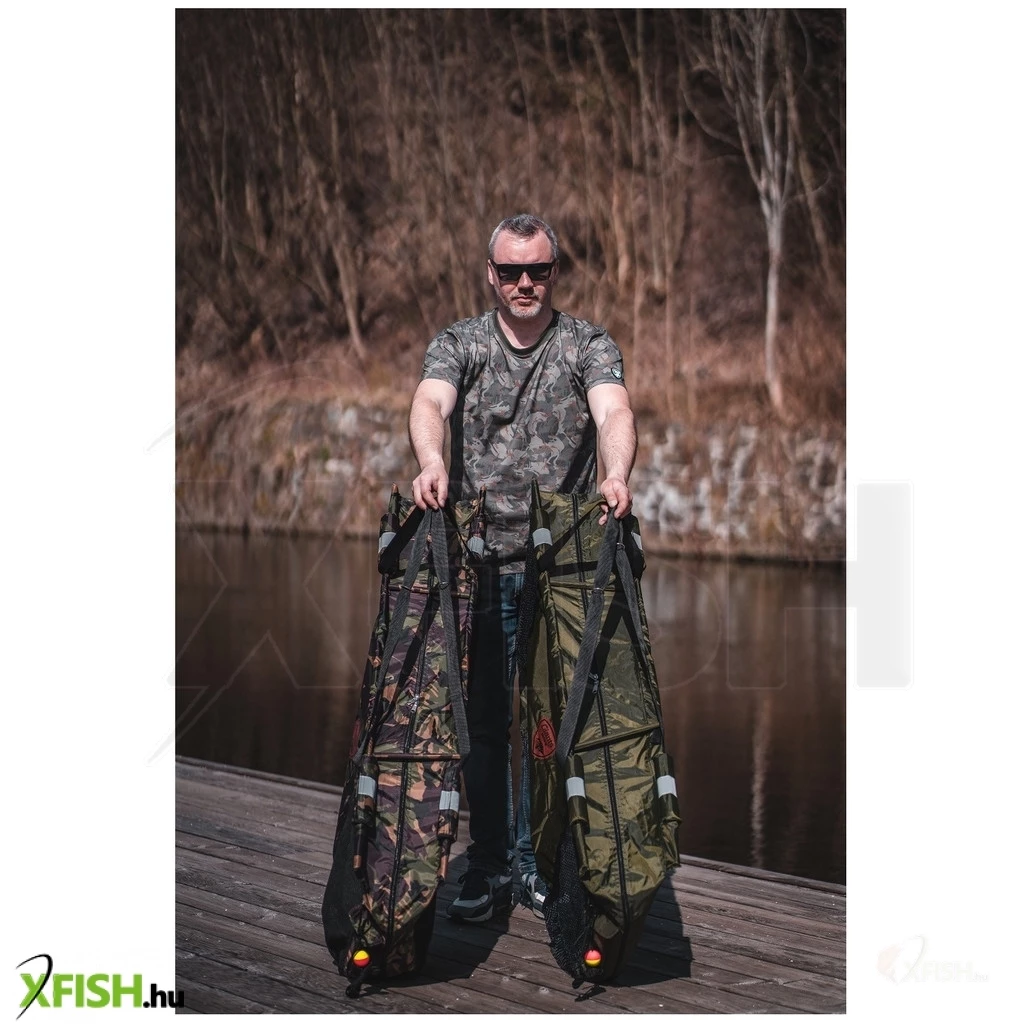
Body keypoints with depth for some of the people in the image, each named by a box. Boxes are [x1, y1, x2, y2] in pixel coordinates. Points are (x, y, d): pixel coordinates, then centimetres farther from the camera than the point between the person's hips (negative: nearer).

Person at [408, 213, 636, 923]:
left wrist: (616, 475, -36)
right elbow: (430, 403, -14)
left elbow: (614, 412, -14)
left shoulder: (589, 345, 4)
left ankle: (539, 862, 18)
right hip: (476, 563, 1)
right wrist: (433, 463, -37)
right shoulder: (458, 344, 6)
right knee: (481, 718, 3)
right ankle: (488, 868, 14)